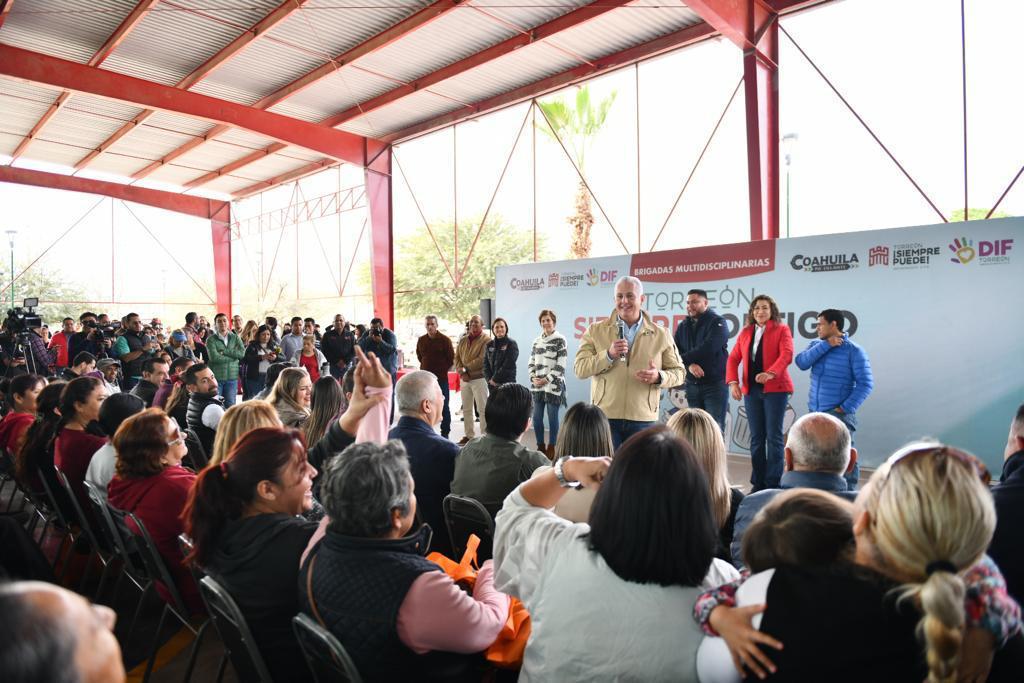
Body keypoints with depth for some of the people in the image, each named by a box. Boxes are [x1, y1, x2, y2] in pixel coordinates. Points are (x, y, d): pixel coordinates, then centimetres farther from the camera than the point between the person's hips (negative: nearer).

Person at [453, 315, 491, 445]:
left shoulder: (486, 339, -8)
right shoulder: (463, 340, 12)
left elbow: (482, 360, -17)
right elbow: (457, 358, 8)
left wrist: (466, 368, -8)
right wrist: (462, 372, -9)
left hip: (479, 378, -7)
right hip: (465, 379, 7)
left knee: (482, 409, -4)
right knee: (466, 409, 12)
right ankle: (469, 435, 22)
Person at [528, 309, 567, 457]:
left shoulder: (560, 340, -3)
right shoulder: (536, 341, 15)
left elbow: (561, 365, -9)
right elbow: (531, 362, 15)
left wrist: (546, 380, -13)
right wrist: (533, 378, -2)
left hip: (553, 385, -5)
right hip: (537, 386, 5)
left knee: (552, 418, 0)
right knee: (536, 418, 6)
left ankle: (551, 448, 11)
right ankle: (540, 447, 20)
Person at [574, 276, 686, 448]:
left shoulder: (661, 335, 6)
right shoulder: (596, 331, 4)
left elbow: (678, 372, 8)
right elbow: (580, 369, -3)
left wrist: (659, 377, -14)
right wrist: (608, 355, -18)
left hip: (643, 419, 1)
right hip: (605, 416, -1)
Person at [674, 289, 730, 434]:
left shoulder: (717, 323, -2)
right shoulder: (683, 327, 14)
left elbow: (708, 349, -17)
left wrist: (684, 358, -8)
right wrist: (689, 364, -16)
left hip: (715, 384, -5)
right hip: (692, 385, 5)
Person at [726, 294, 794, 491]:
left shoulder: (782, 330, 2)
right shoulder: (745, 333, 14)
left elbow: (787, 355, -14)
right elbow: (733, 359, 10)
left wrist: (770, 373, -31)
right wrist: (733, 382, -6)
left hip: (775, 389, -4)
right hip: (751, 390, 4)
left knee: (774, 436, -4)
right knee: (756, 437, 7)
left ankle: (773, 484, 2)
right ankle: (758, 483, 14)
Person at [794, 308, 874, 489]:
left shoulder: (854, 351, -6)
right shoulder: (816, 344, 11)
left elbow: (865, 383, -10)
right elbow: (802, 363, -7)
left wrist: (848, 407, -16)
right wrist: (826, 345, -12)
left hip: (838, 413, -6)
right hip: (814, 412, 6)